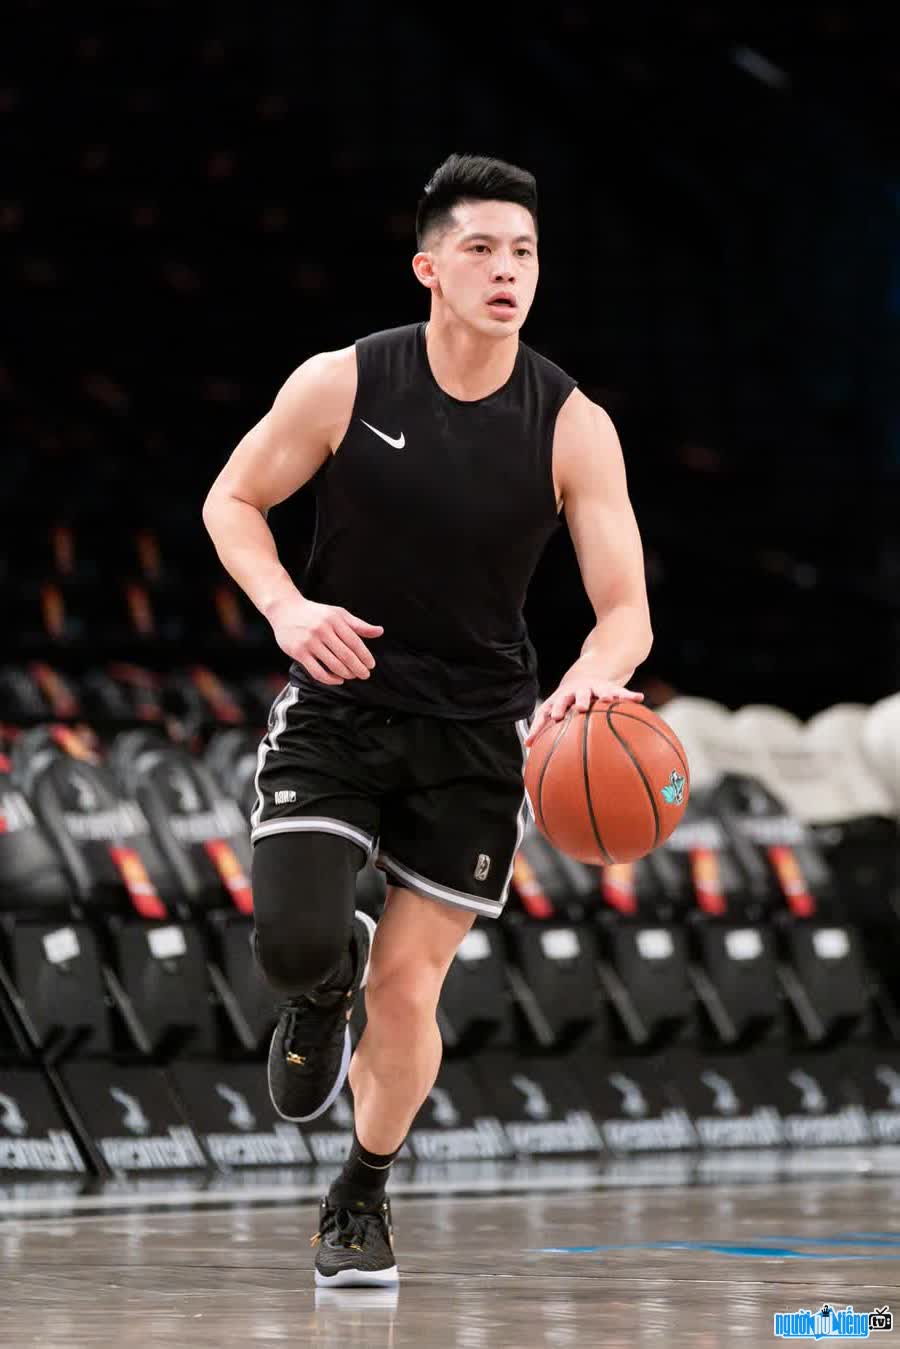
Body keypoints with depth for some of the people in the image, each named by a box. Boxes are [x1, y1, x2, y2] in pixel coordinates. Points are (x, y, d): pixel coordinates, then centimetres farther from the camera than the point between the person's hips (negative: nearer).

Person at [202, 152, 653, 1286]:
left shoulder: (572, 427, -10)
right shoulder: (341, 384, -11)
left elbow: (626, 609, -10)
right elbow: (231, 501, 2)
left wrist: (590, 678, -33)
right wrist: (286, 608, -17)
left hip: (476, 731, 1)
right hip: (337, 699, -1)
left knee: (408, 991, 2)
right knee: (295, 942, -21)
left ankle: (362, 1197, 28)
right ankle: (328, 982, 19)